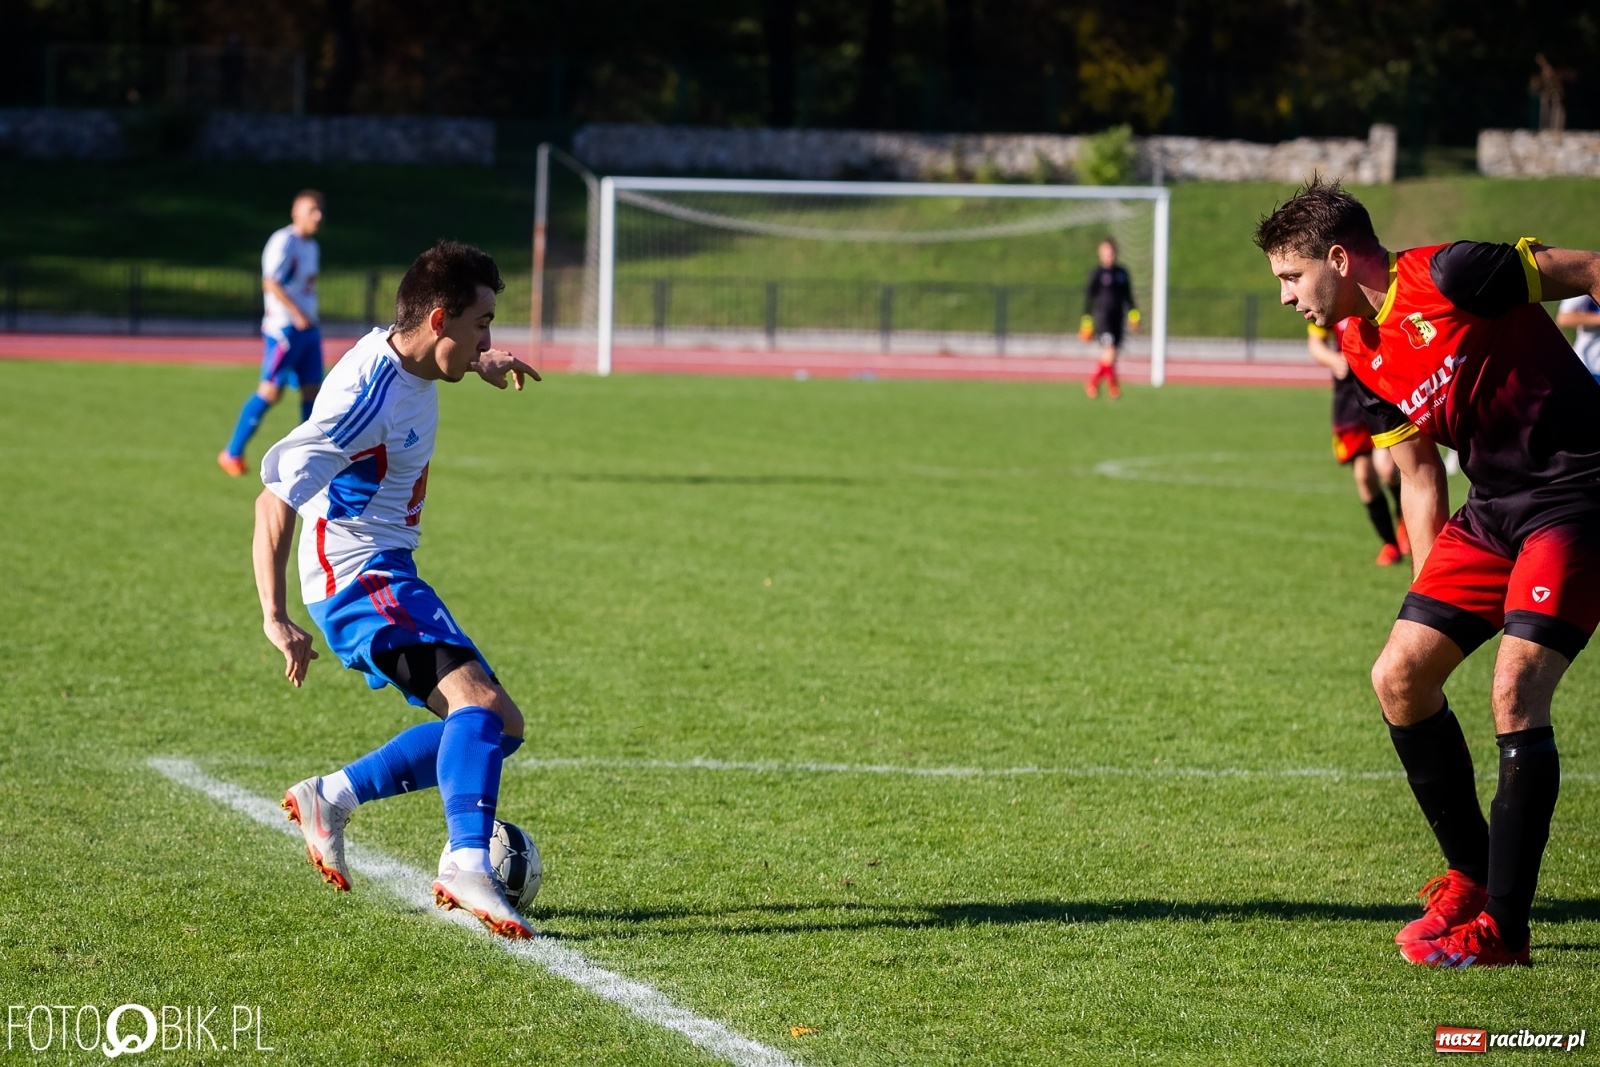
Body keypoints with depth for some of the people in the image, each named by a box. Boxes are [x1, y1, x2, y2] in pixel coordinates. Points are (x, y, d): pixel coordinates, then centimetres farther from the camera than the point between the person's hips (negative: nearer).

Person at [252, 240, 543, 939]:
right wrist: (275, 618, -32)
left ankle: (329, 799, 15)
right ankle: (467, 863, -41)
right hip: (361, 578, -10)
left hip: (389, 574, 10)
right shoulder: (368, 396, -24)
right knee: (481, 702, -28)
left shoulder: (407, 357, 4)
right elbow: (275, 500, -27)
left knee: (496, 727, 10)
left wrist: (483, 363, 41)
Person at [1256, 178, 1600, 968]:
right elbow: (1418, 474, 16)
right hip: (1493, 509, 9)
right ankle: (1472, 876, 20)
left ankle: (1502, 927, -10)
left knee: (1515, 691, -18)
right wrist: (1427, 591, 14)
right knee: (1399, 677, 3)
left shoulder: (1449, 278, -18)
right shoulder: (1364, 356, 8)